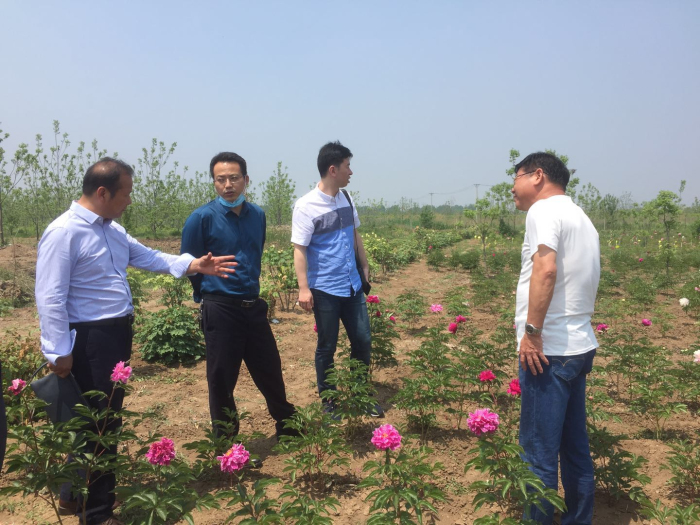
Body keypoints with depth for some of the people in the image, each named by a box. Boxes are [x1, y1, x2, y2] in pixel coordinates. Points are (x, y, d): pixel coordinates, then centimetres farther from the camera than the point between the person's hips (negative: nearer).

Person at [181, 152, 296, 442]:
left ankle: (288, 427, 36)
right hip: (220, 310, -5)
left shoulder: (257, 214, 5)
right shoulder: (202, 218, -11)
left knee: (270, 370, 16)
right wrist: (211, 294, 7)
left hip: (254, 306, 5)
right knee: (221, 379, 6)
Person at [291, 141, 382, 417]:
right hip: (324, 290, -6)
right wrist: (303, 288, -21)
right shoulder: (306, 206, -14)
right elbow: (299, 249, -15)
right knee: (327, 348, 6)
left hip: (352, 286, 6)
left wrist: (365, 266, 18)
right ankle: (327, 403, 22)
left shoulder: (346, 199, 6)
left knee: (363, 341, 11)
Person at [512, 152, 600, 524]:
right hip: (578, 346, 10)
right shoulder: (579, 217, 18)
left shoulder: (544, 209, -10)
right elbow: (581, 279, 18)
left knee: (539, 450, 0)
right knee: (574, 445, 17)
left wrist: (532, 331, -21)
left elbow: (545, 270, -25)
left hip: (550, 350, -9)